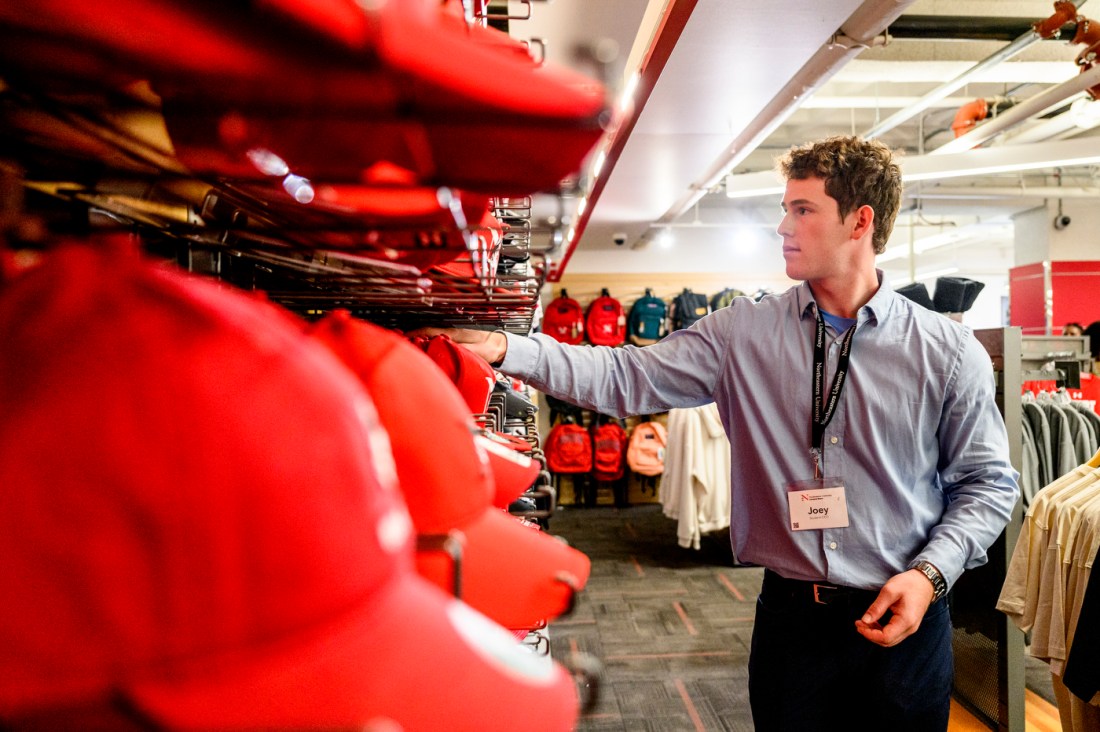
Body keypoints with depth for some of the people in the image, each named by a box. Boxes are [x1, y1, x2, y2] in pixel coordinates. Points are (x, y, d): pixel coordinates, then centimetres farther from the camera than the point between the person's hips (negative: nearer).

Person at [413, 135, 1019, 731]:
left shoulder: (948, 352, -4)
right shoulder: (744, 333, -3)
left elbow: (987, 481, 3)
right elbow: (630, 378, -10)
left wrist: (930, 573, -11)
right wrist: (505, 349, -20)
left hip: (903, 620, 0)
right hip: (790, 616, 1)